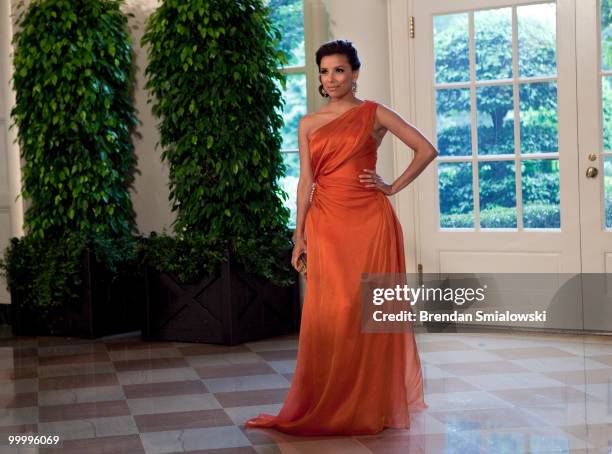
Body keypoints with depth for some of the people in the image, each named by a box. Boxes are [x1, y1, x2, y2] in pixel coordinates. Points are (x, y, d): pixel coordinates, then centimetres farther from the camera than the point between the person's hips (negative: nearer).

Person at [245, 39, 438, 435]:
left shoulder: (373, 114, 4)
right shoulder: (309, 124, 12)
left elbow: (426, 150, 3)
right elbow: (306, 182, 9)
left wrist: (394, 187, -1)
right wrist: (299, 236, 4)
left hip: (369, 221, -2)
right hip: (326, 223, 2)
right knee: (326, 314, 0)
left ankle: (372, 406, 8)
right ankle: (326, 407, 8)